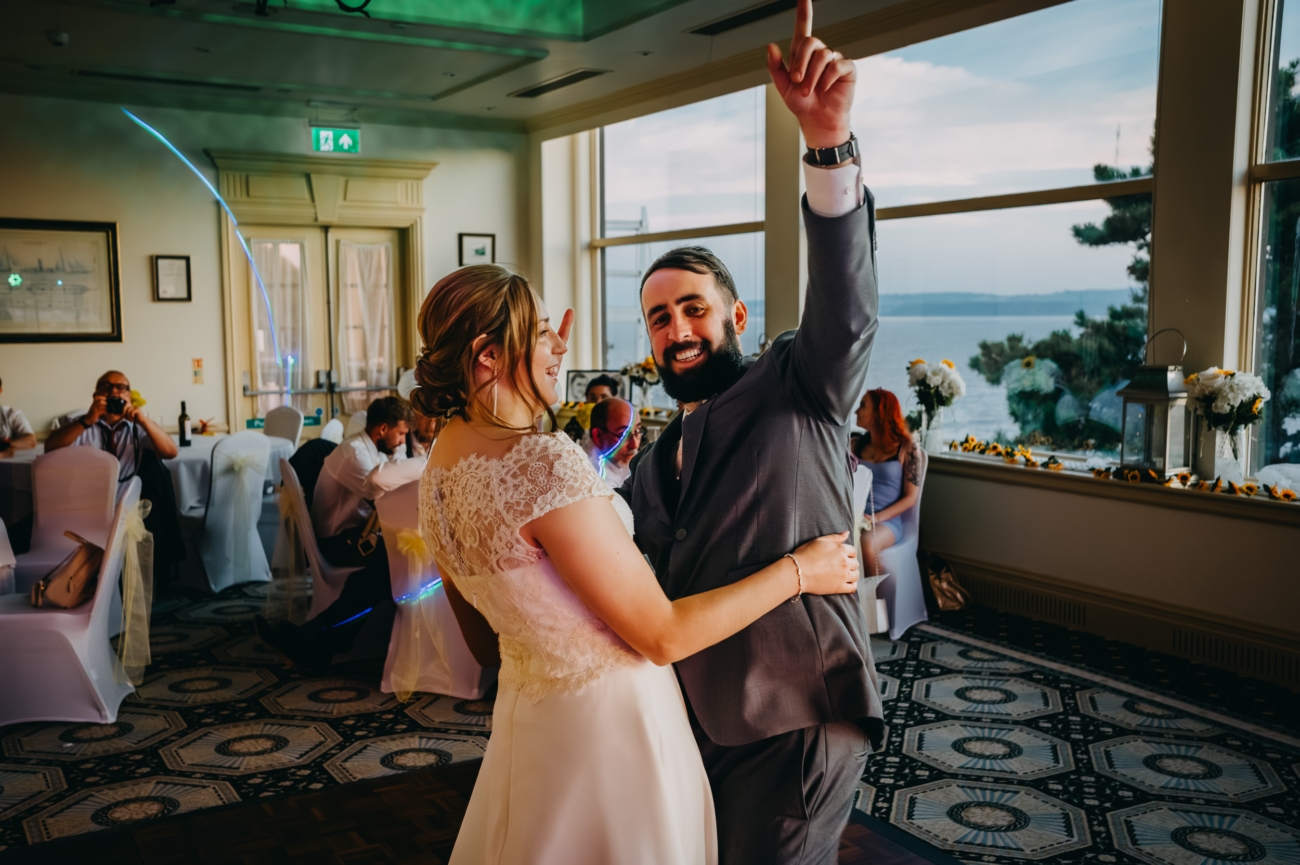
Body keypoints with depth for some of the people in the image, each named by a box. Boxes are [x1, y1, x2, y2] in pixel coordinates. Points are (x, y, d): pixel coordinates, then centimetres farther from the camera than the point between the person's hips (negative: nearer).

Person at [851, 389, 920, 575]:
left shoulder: (905, 447, 2)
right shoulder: (858, 444, 14)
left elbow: (910, 497, 0)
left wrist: (877, 518, -14)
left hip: (887, 520, -3)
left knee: (866, 544, -38)